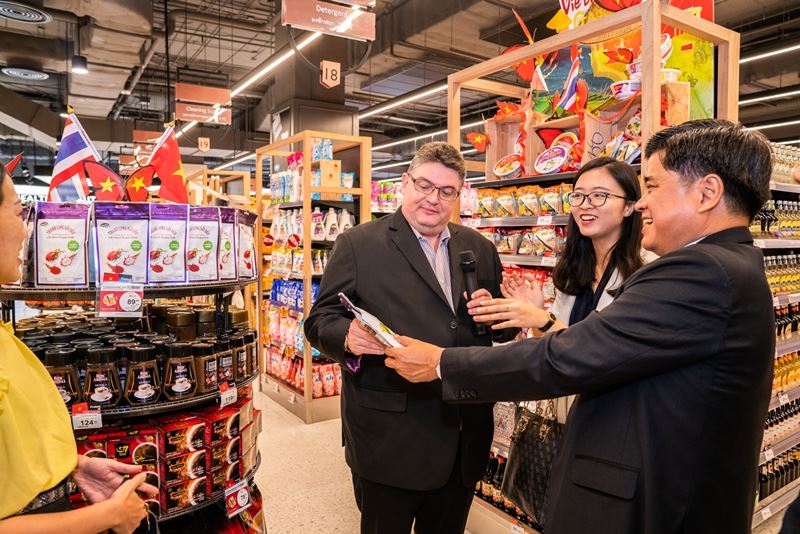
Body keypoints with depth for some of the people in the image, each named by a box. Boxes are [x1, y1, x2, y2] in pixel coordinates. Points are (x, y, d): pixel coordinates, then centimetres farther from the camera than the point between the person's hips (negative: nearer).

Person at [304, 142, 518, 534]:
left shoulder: (481, 249, 8)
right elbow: (320, 322, -7)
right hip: (388, 438, -4)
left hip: (463, 438, 5)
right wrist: (349, 337, -29)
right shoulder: (358, 244, -6)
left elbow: (505, 329, 12)